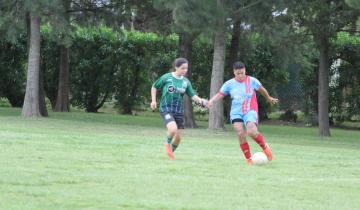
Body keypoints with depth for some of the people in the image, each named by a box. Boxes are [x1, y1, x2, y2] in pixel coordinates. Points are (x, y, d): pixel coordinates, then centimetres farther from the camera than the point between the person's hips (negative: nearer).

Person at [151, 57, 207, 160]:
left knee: (178, 137, 4)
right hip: (166, 109, -4)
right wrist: (153, 100, -2)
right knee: (173, 129, -28)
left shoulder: (186, 82, 4)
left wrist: (200, 100, -20)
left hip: (179, 111, 4)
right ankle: (167, 143, 5)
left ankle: (170, 152, 32)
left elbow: (193, 95, 0)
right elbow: (154, 87, 8)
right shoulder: (166, 77, -5)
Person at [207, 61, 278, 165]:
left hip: (250, 111, -2)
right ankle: (248, 159, -3)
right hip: (236, 113, 2)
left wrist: (269, 98, 33)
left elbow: (262, 89, 17)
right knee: (240, 134, -15)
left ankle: (265, 147, 1)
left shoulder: (252, 81, 1)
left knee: (251, 131, -26)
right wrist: (212, 100, -18)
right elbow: (220, 94, 3)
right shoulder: (229, 84, 3)